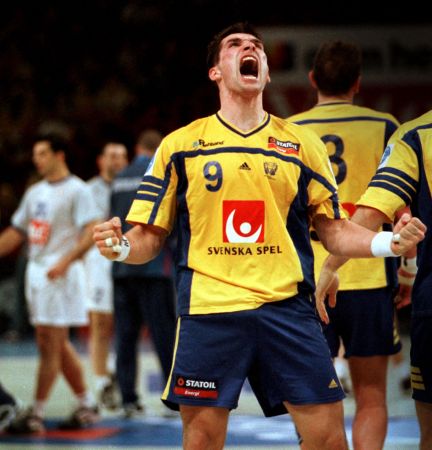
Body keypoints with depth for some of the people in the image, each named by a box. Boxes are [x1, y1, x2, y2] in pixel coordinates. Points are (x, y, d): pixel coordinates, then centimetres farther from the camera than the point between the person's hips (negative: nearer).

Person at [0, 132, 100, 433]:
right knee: (59, 346, 11)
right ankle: (87, 406, 21)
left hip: (61, 274, -8)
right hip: (37, 272, 8)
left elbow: (90, 233, -17)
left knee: (50, 344, -7)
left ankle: (36, 415, -6)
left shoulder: (76, 190, -7)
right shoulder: (35, 192, 16)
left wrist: (65, 261, -28)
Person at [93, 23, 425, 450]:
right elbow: (149, 237, 9)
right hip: (208, 310, -1)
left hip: (287, 307, 1)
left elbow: (333, 230, 15)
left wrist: (386, 242, -3)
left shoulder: (303, 143, 12)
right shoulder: (179, 145, 9)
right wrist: (120, 246, -13)